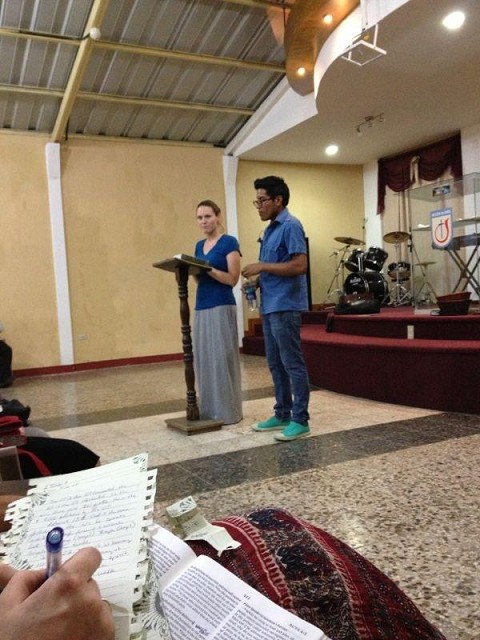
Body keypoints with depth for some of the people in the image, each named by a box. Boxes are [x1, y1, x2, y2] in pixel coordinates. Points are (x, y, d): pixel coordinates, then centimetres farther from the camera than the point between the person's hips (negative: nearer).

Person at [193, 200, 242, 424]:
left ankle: (227, 411, 3)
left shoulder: (229, 242, -5)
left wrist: (208, 268, -21)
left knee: (221, 358, -6)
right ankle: (208, 409, 16)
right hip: (201, 307, 7)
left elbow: (232, 279, -12)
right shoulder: (199, 245, 16)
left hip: (221, 307, -7)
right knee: (203, 358, 7)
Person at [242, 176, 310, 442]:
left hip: (285, 306, -10)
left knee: (293, 364, -4)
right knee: (275, 365, 13)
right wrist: (258, 280, 7)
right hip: (270, 306, 10)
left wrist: (262, 266, -17)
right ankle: (282, 414, 23)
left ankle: (300, 420, 4)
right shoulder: (270, 230, 18)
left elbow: (299, 266, -20)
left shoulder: (291, 226, -11)